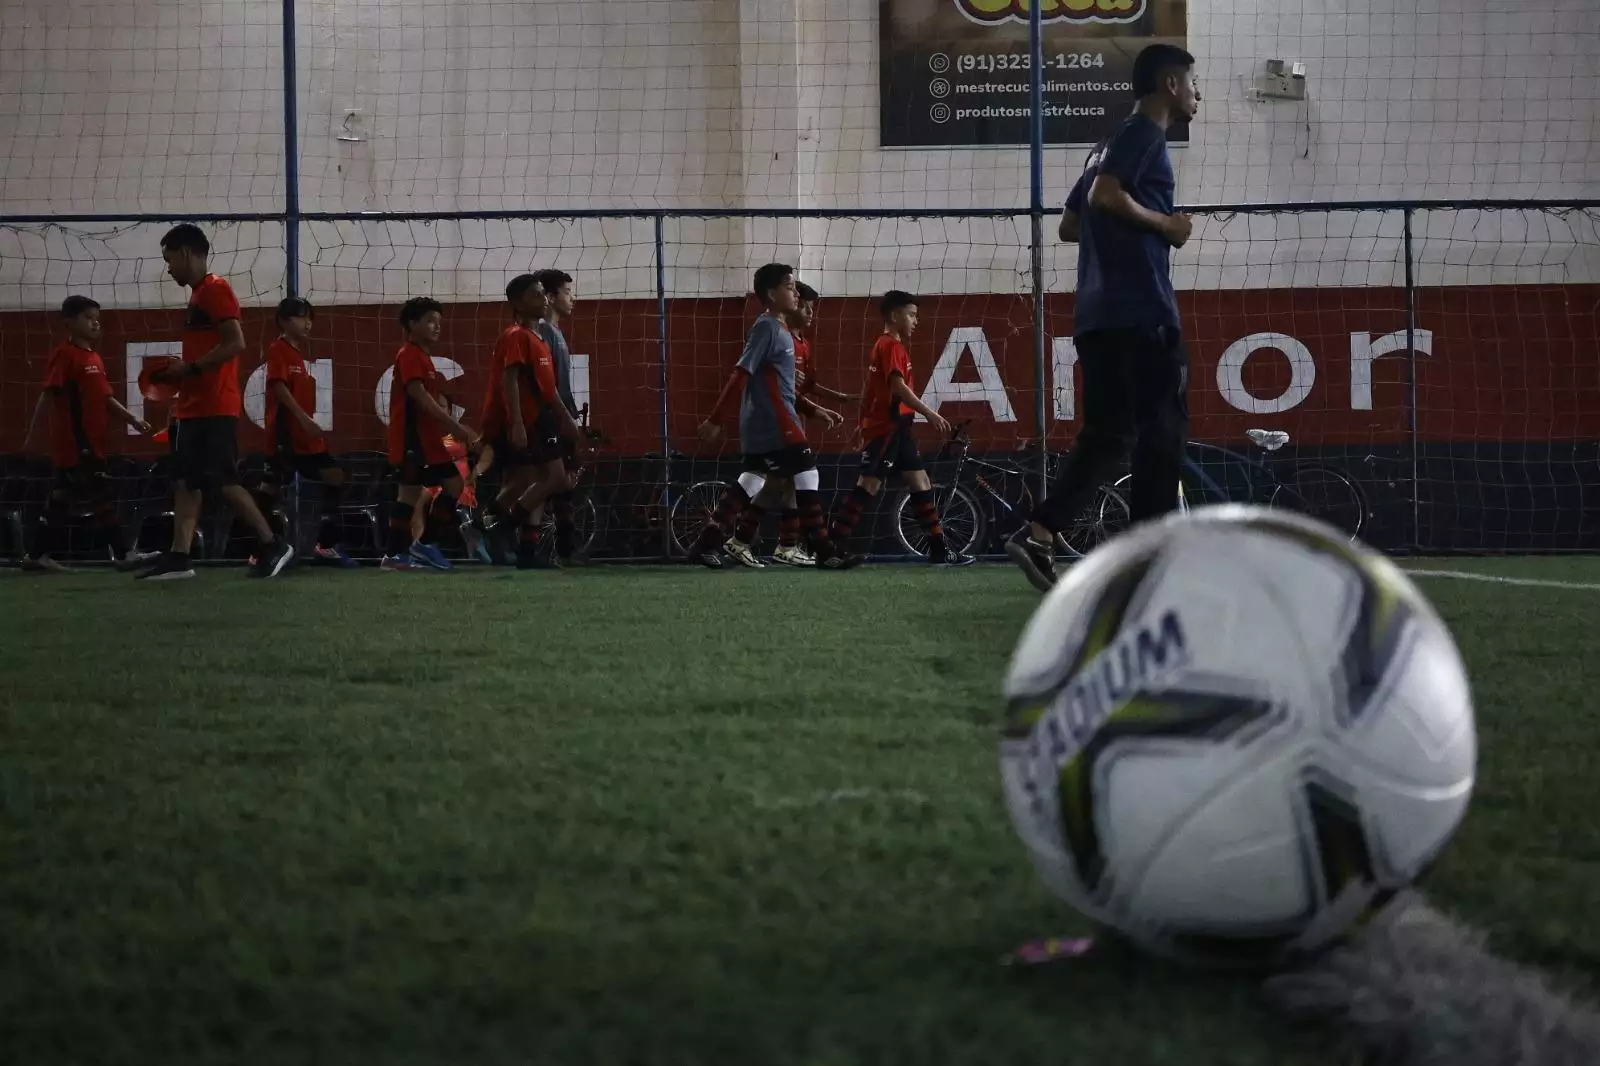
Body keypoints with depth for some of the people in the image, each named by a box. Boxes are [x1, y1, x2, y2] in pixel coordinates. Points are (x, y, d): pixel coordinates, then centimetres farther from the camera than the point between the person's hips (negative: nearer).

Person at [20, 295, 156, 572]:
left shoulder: (94, 358, 18)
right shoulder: (65, 355, -10)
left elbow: (106, 399, 20)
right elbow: (48, 395, -15)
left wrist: (132, 419, 11)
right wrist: (32, 430, -18)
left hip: (91, 443, 9)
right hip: (74, 444, -9)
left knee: (62, 500, 11)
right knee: (103, 497, -9)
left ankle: (38, 557, 16)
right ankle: (122, 554, -6)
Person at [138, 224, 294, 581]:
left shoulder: (215, 290, -10)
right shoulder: (199, 296, 19)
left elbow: (235, 344, -19)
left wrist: (189, 368, -18)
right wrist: (179, 375, 12)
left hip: (214, 408, -10)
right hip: (194, 408, 10)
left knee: (224, 482, -10)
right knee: (185, 483, 5)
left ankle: (272, 545, -3)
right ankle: (179, 558, 3)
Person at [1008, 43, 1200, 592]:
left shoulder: (1114, 142, 24)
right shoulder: (1144, 134, -5)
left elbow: (1069, 224, 25)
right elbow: (1106, 195, -21)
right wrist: (1165, 225, -10)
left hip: (1097, 314, 9)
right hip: (1142, 312, -9)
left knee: (1106, 434, 8)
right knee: (1162, 431, -4)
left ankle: (1038, 534, -4)